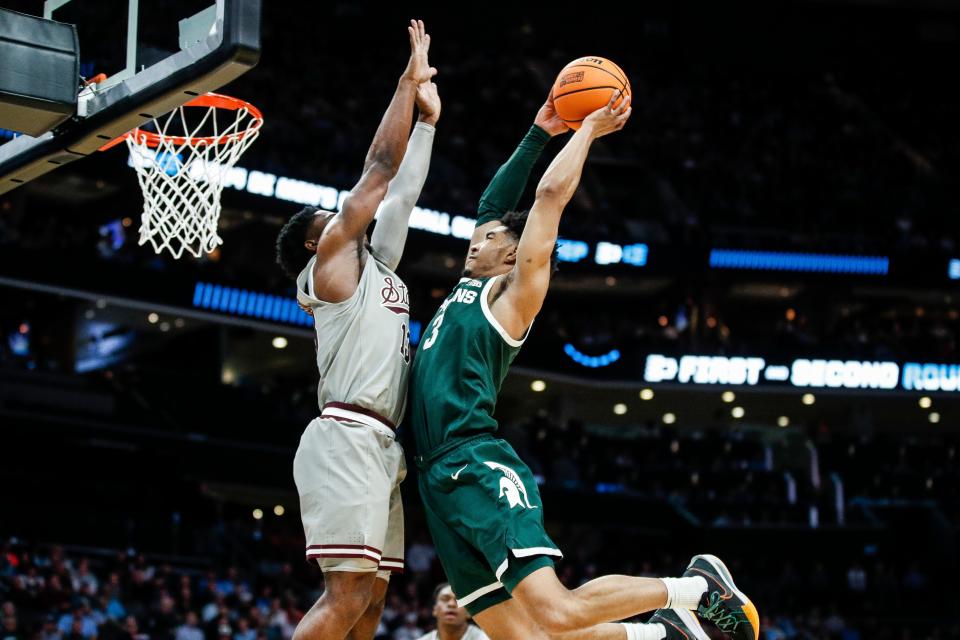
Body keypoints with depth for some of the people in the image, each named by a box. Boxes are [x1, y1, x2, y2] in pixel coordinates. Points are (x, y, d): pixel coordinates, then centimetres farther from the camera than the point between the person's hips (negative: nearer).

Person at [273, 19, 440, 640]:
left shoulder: (376, 264, 25)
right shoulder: (331, 257, 3)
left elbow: (401, 193, 28)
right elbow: (380, 166, 1)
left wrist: (428, 118, 29)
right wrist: (408, 83, 6)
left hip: (380, 446, 10)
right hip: (347, 438, -10)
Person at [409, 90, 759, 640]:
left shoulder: (514, 292, 5)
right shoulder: (469, 289, 26)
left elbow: (551, 194, -1)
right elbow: (493, 204, 34)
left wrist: (588, 131, 9)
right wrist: (539, 134, 36)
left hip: (479, 469, -8)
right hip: (439, 479, 8)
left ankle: (698, 587, -4)